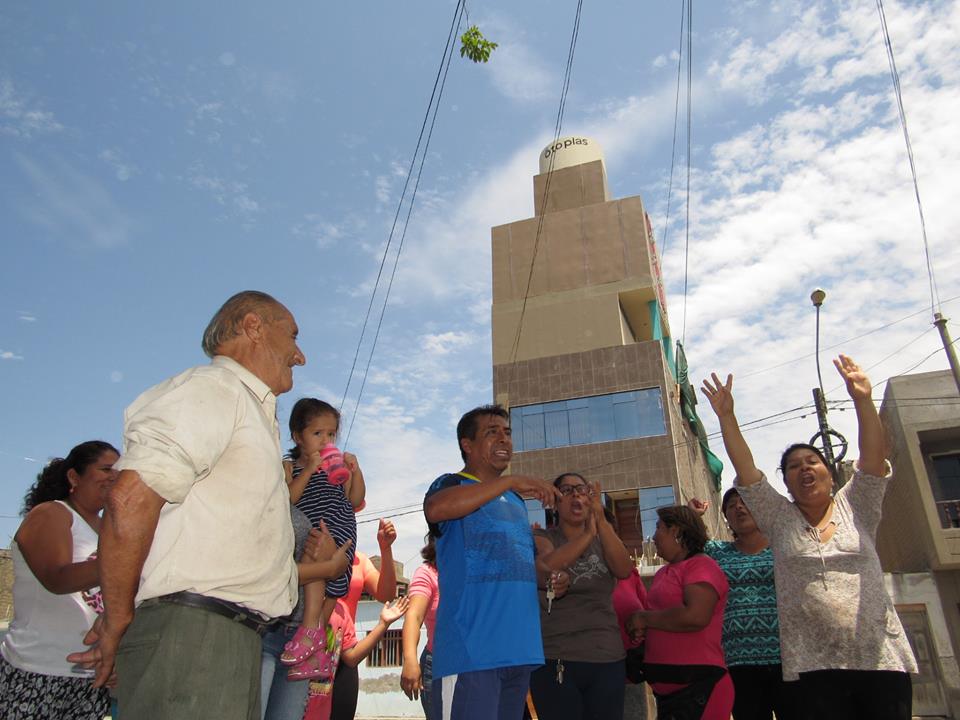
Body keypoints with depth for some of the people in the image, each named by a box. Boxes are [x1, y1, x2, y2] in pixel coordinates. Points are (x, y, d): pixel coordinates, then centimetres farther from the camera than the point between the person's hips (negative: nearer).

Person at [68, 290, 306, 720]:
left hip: (236, 635, 9)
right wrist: (118, 623, -12)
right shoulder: (214, 387, -7)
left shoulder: (252, 410, 24)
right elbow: (130, 499, -19)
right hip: (192, 631, -9)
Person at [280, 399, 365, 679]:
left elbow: (355, 500, 8)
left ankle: (311, 628, -25)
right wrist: (309, 469, -15)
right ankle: (317, 653, 8)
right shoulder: (289, 466, 11)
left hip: (338, 529, -1)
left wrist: (355, 470, -5)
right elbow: (286, 500, -8)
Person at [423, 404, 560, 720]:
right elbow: (435, 509, -27)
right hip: (469, 650, -7)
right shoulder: (451, 485, -2)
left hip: (519, 650, 7)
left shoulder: (516, 501, 21)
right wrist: (512, 480, -24)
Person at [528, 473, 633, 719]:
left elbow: (624, 570, -9)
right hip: (555, 661, -3)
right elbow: (546, 568, -20)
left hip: (608, 660, 3)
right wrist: (588, 533, -26)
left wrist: (601, 521, -22)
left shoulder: (603, 538, 12)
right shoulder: (543, 538, 3)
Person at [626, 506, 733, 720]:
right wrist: (641, 629, 1)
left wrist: (644, 618, -14)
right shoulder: (663, 573, 13)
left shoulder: (701, 566, -11)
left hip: (697, 686, -8)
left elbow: (696, 617, -26)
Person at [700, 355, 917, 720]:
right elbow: (746, 471, -2)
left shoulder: (855, 508, 9)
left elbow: (874, 457, -6)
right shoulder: (778, 518, 8)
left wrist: (862, 401, -20)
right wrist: (726, 417, -12)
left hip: (881, 659, 1)